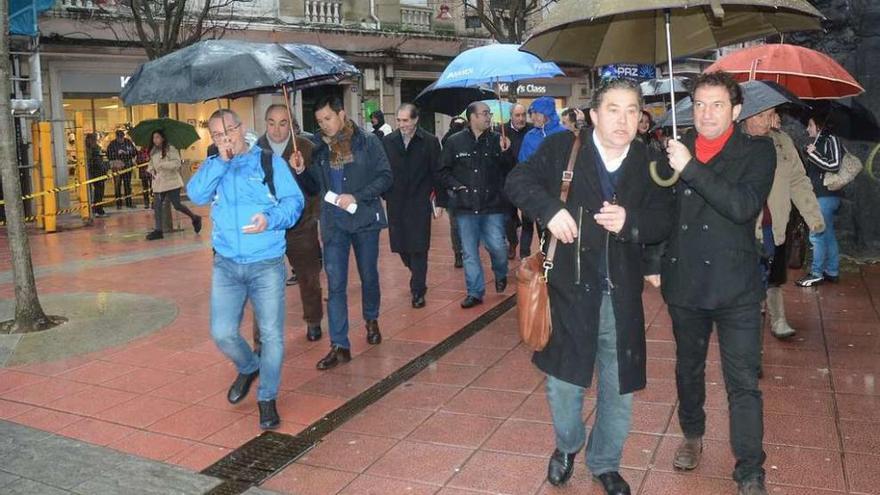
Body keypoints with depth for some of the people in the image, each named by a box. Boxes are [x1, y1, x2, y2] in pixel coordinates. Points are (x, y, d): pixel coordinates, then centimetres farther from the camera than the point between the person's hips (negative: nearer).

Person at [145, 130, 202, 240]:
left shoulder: (171, 149, -9)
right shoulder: (153, 152, 12)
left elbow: (177, 163, -18)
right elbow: (151, 163, 25)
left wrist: (163, 164, -23)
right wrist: (150, 169, 5)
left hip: (172, 182, -6)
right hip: (158, 183, 6)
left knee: (177, 205, -3)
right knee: (157, 206, 1)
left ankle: (195, 218, 20)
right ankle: (158, 230, 7)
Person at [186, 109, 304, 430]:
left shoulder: (270, 162, 3)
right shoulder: (213, 166, 12)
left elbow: (294, 201, -5)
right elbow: (196, 195, -6)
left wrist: (271, 219, -24)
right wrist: (222, 160, -11)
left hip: (266, 265, -2)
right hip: (226, 265, 3)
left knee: (272, 335, -1)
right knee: (222, 333, -1)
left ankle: (267, 398, 17)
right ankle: (248, 368, 31)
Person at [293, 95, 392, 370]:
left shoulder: (367, 143, -4)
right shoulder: (320, 150, 6)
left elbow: (385, 177, -8)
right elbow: (315, 188, 11)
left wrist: (356, 197, -18)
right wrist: (301, 172, -9)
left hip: (364, 219, -2)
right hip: (333, 223, 2)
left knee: (368, 275, 15)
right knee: (335, 284, -3)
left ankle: (371, 320, 41)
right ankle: (340, 346, 0)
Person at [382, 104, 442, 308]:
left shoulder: (430, 142, -3)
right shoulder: (387, 141, 3)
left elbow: (437, 173, -2)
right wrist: (384, 195, 1)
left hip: (420, 203, -3)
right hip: (395, 203, 3)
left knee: (418, 248, -1)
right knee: (401, 246, 10)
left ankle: (418, 291, 9)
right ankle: (418, 277, 35)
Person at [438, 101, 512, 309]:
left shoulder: (496, 140, 1)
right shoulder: (455, 141, 1)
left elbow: (509, 171, 0)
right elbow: (444, 171, 8)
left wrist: (505, 153, -16)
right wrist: (455, 186, -6)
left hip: (492, 206, -1)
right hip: (466, 206, 1)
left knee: (497, 246, -4)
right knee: (469, 252, 7)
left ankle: (501, 275, 28)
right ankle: (475, 292, 20)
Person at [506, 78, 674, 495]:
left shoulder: (648, 162, 2)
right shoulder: (561, 148, -4)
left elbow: (663, 221, 1)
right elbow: (518, 181, -4)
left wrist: (630, 222, -19)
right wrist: (550, 209, -21)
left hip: (621, 295, 2)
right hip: (569, 287, -2)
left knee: (619, 387, 14)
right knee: (563, 380, 9)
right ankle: (567, 446, 40)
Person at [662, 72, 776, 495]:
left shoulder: (757, 151, -4)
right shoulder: (674, 149, 3)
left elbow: (745, 206, -21)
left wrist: (692, 169, -25)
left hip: (735, 286, -3)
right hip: (684, 283, 3)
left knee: (743, 383, 1)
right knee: (688, 369, 20)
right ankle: (692, 436, 42)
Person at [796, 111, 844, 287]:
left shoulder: (831, 140, -8)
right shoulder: (819, 142, 16)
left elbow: (834, 165, -18)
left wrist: (813, 154, -13)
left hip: (826, 196, -9)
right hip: (821, 196, 9)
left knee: (816, 235, -9)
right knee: (828, 235, 12)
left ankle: (816, 274, -4)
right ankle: (832, 272, 19)